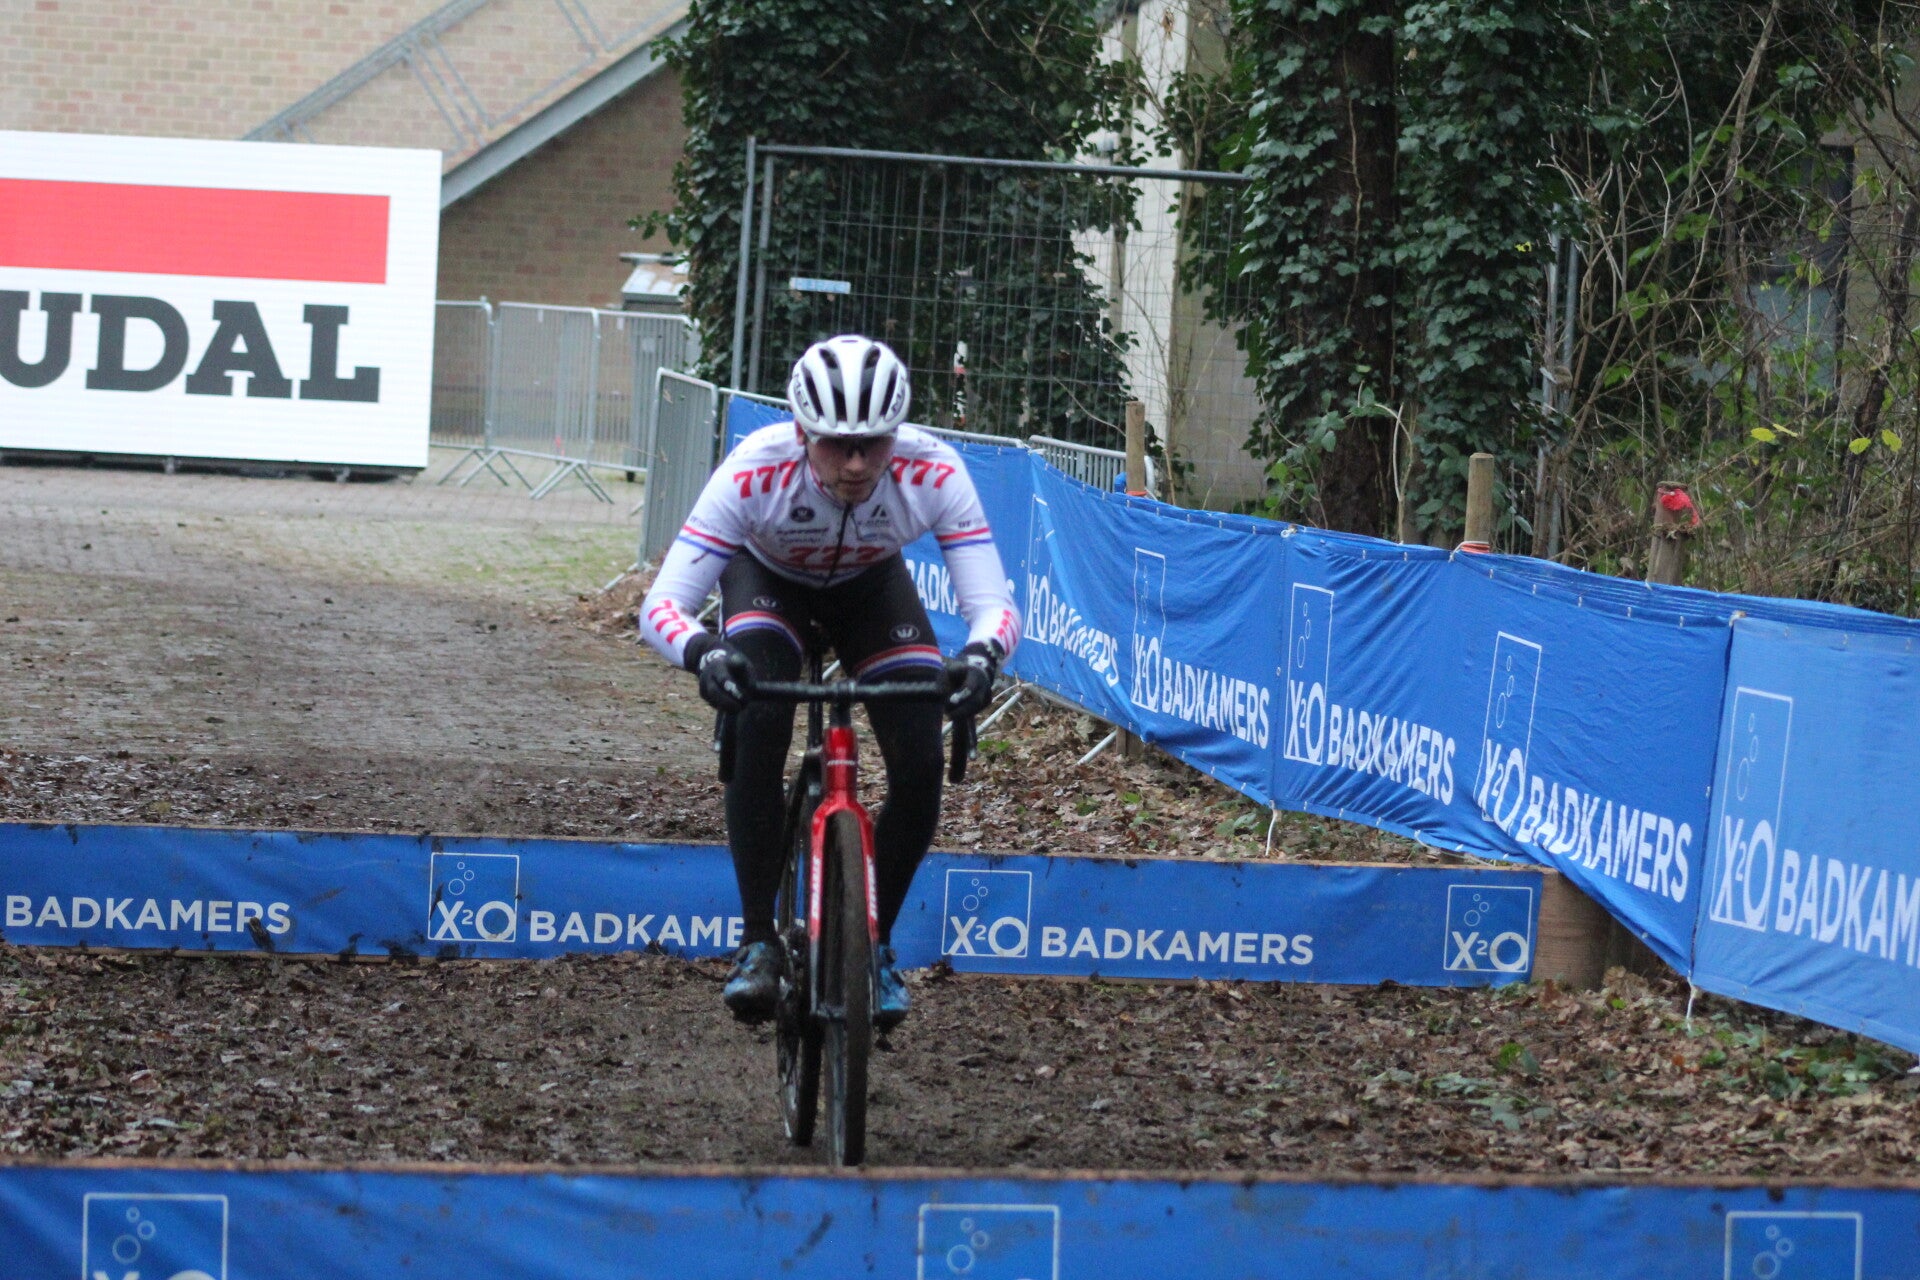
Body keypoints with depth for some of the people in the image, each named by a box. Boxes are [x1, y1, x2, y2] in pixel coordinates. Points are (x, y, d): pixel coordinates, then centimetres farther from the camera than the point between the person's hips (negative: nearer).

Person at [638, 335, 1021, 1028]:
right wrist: (704, 653, -61)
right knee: (757, 730, -29)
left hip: (871, 586, 1)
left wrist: (980, 654, -59)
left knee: (921, 764, -16)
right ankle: (758, 940, -14)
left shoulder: (933, 473, -36)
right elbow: (661, 604, -40)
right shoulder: (755, 471, -39)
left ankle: (876, 943, 8)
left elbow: (994, 601, -37)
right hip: (768, 579, -1)